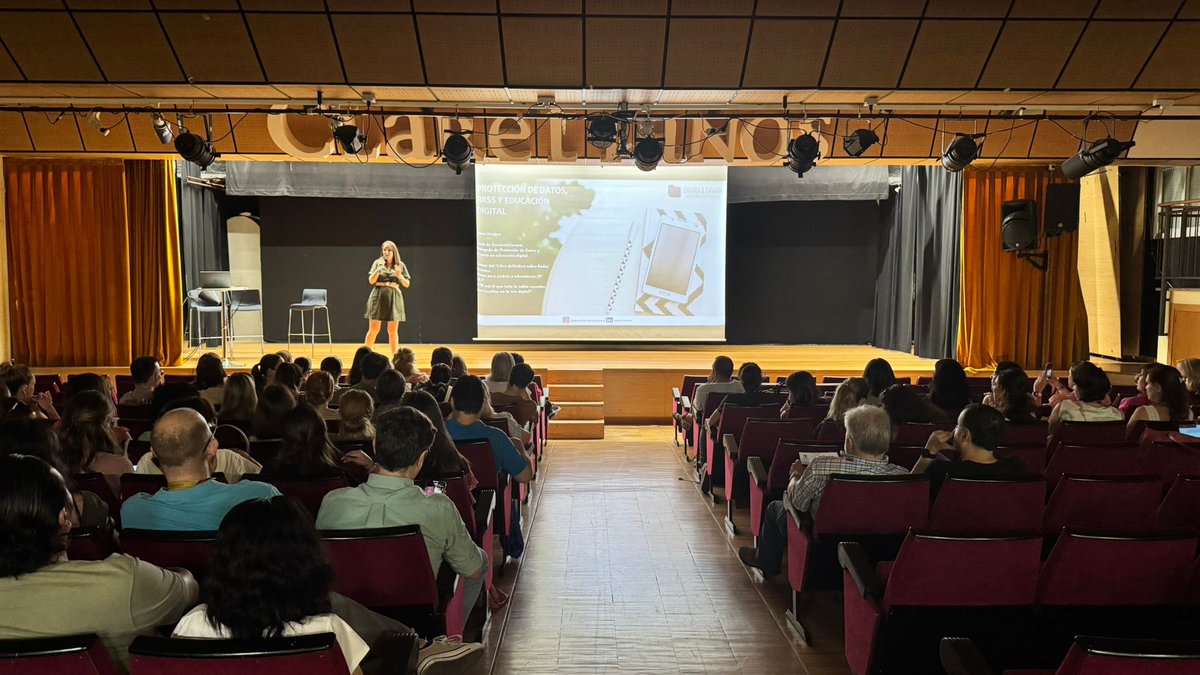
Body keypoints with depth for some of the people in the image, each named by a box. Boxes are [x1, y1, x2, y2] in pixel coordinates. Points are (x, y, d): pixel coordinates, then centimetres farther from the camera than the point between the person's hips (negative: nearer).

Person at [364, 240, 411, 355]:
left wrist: (399, 276, -13)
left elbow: (407, 284, 5)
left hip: (394, 298, 0)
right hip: (378, 296, 0)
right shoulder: (377, 262, 5)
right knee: (373, 329, 0)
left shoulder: (400, 265, 6)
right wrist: (378, 269, -14)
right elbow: (371, 281, -1)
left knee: (393, 330, 3)